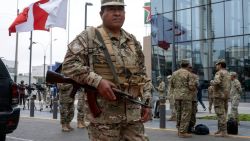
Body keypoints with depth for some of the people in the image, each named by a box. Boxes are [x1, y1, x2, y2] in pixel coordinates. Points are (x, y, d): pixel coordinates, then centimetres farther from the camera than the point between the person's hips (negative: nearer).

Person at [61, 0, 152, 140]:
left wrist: (146, 103, 10)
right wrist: (97, 81, -21)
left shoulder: (133, 41, 15)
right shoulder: (89, 36, -2)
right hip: (104, 113, -5)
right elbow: (69, 64, -11)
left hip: (133, 113, 5)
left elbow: (142, 75, 18)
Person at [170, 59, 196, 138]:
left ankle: (179, 130, 19)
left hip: (177, 96, 6)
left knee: (179, 113, 14)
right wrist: (193, 88, 9)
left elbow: (172, 85, 12)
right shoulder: (188, 74, -8)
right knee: (186, 114, -2)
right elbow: (191, 86, -13)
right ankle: (183, 132, -3)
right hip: (186, 96, -6)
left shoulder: (174, 73, 8)